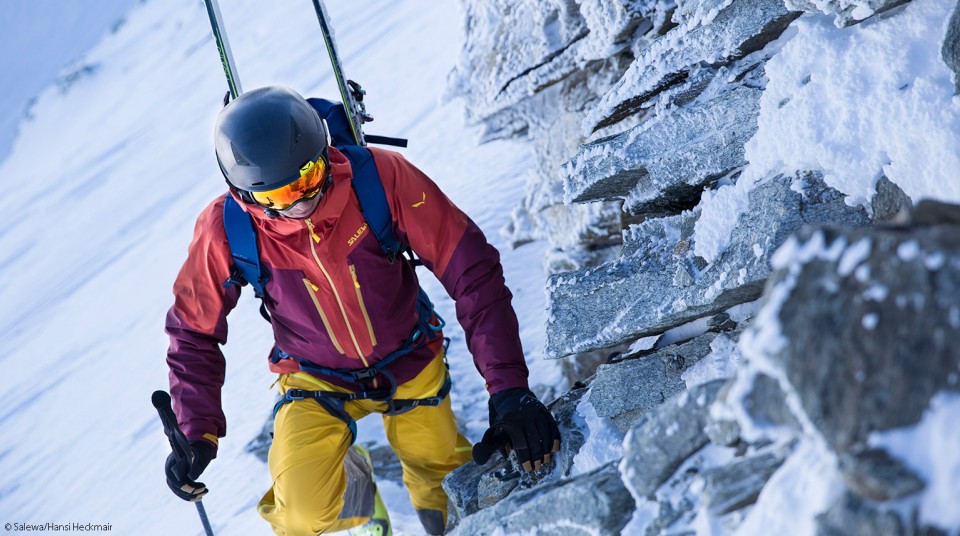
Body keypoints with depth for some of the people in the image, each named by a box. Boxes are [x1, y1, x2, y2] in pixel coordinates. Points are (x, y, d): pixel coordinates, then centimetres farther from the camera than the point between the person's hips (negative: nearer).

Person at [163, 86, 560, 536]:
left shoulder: (382, 176, -29)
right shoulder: (225, 229, -25)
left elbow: (473, 272, -24)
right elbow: (194, 332, -7)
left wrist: (508, 387, -30)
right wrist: (196, 433, -16)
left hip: (412, 364, 0)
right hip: (316, 381, 0)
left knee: (450, 498, 9)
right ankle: (347, 476, 19)